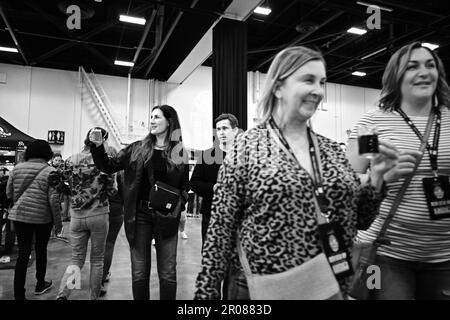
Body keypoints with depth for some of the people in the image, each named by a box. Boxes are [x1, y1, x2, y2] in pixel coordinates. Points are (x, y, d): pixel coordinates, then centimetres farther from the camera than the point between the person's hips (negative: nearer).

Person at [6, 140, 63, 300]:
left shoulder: (17, 168, 4)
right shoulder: (49, 171, -9)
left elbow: (9, 193, 10)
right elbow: (54, 199, -12)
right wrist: (58, 221, -4)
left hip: (20, 215, 3)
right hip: (43, 217, -3)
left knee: (23, 253, 8)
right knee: (41, 249, 17)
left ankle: (19, 294, 8)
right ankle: (40, 284, 34)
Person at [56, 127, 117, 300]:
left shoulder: (71, 160, 1)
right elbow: (112, 190, -5)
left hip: (76, 216, 3)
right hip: (99, 215, -2)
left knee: (76, 259, 15)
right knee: (97, 259, 13)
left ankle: (62, 294, -3)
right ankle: (94, 296, 22)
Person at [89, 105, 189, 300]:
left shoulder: (179, 153, 3)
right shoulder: (137, 149, 6)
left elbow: (185, 187, 8)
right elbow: (109, 166, 6)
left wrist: (178, 205, -9)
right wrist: (97, 146, -8)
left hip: (166, 217, -1)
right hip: (139, 215, 1)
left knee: (167, 273, 7)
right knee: (139, 272, 9)